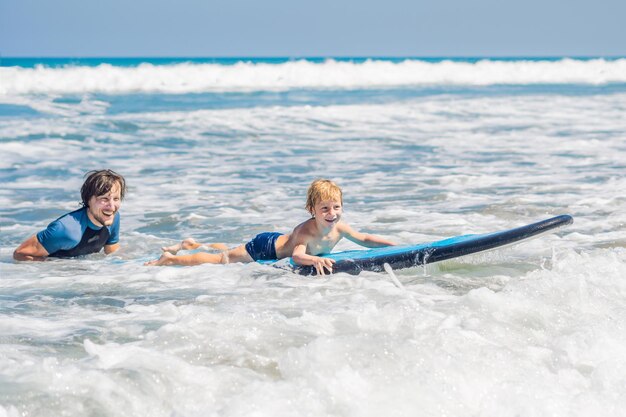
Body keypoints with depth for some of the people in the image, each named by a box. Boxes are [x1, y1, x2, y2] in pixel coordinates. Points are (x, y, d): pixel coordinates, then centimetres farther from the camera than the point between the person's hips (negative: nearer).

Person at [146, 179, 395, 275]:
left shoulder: (339, 228, -18)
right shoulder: (306, 231, -40)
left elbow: (364, 239, -4)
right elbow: (297, 256, -56)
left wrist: (392, 244, -13)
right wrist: (316, 259, -74)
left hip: (278, 243, 8)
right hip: (266, 248, -8)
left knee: (232, 253, 27)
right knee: (222, 260, -2)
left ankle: (192, 245, 48)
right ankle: (169, 259, 10)